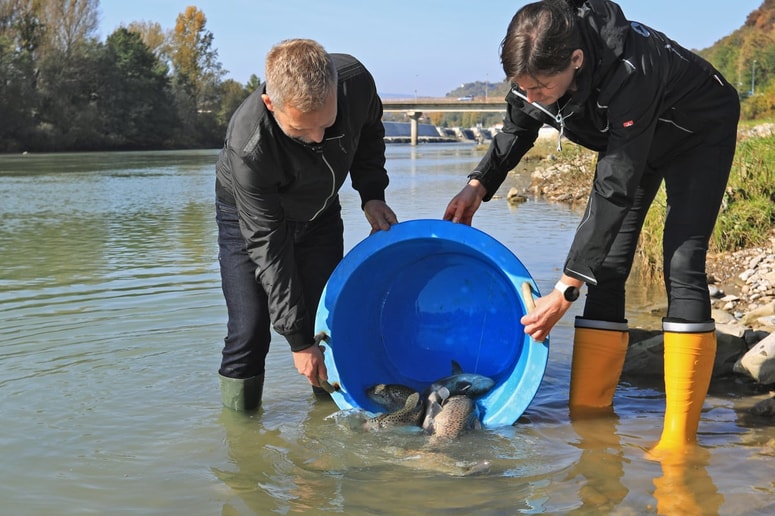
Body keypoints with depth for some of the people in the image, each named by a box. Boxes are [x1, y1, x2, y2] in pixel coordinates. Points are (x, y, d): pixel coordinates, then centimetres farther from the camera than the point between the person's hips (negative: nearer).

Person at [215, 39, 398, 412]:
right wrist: (298, 339, -27)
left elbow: (369, 131, -2)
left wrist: (372, 194, -14)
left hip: (320, 213, 4)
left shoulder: (356, 81, -30)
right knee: (249, 332, -10)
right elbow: (268, 245, -31)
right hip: (250, 219, -4)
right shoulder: (248, 147, -41)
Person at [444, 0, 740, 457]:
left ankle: (679, 439, -16)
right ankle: (588, 419, -1)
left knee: (683, 266, -19)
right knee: (606, 270, -4)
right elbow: (518, 131, -1)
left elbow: (615, 192, -40)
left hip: (700, 135, -6)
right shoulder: (537, 67, -24)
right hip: (629, 140, 7)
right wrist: (478, 186, -16)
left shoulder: (627, 75, -44)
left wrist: (567, 290, -39)